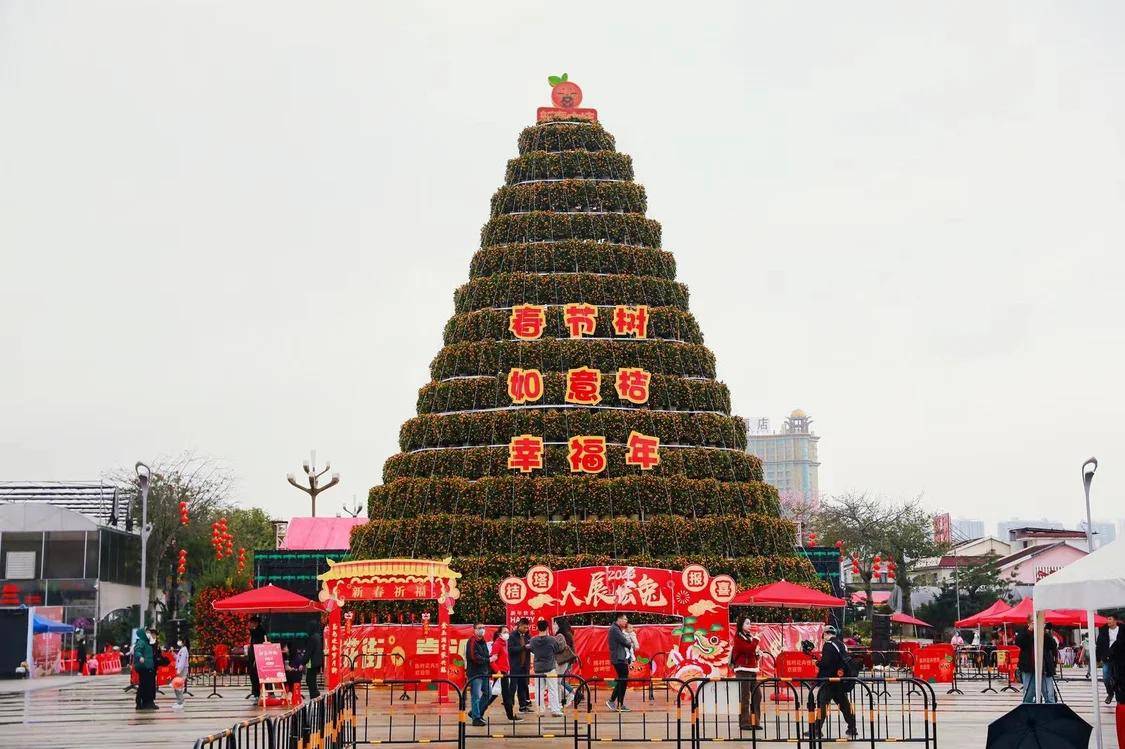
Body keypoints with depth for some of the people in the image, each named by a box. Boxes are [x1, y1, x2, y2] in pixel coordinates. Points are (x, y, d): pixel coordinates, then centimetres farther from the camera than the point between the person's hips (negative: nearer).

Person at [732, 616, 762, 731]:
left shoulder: (749, 637, 16)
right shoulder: (738, 638, -6)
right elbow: (748, 649, -21)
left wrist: (757, 653, 6)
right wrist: (756, 639, -11)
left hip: (752, 670, 8)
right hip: (743, 670, -8)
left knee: (757, 696, 5)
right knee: (745, 697, -7)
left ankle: (755, 722, 10)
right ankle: (744, 723, -4)